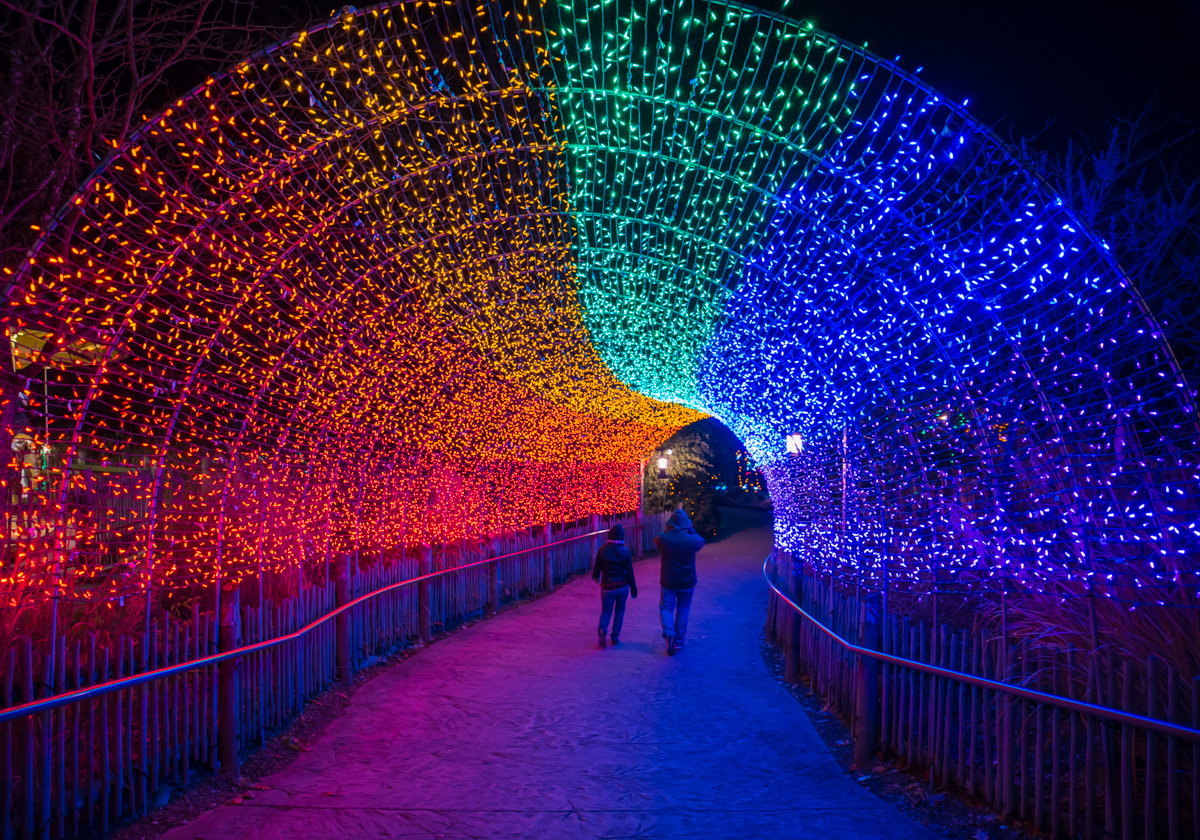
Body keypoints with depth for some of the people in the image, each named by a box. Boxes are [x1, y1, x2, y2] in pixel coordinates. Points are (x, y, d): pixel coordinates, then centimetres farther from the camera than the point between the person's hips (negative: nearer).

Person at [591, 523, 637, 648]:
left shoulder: (602, 550, -8)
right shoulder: (625, 552, -10)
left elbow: (597, 567, 1)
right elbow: (629, 572, -6)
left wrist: (595, 576, 24)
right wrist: (633, 587, 5)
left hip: (607, 586, 0)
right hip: (622, 586, 0)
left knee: (606, 611, 11)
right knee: (620, 611, 18)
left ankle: (602, 629, -17)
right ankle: (615, 636, 17)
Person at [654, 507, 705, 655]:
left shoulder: (662, 539, -18)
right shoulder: (692, 540, -19)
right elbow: (701, 542, 5)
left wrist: (669, 530, 7)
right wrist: (691, 530, 10)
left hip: (668, 582, -1)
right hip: (687, 583, 1)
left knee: (666, 608, 13)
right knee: (683, 611, 17)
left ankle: (668, 632, -14)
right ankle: (679, 641, 24)